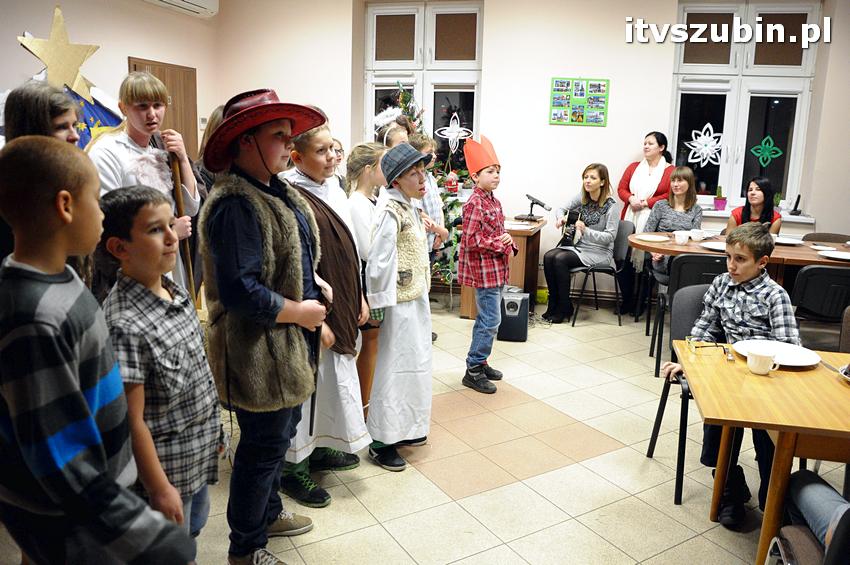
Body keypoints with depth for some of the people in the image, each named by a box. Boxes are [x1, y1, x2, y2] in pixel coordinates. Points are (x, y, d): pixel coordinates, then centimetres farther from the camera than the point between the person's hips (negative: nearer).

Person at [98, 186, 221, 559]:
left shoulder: (176, 293, -2)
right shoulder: (124, 324, -28)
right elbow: (133, 421, -22)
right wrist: (159, 488, -16)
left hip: (199, 454, 7)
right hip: (165, 466, -7)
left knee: (194, 526, 26)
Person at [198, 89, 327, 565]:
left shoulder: (275, 190, 8)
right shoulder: (235, 203, -23)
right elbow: (239, 291, -29)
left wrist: (314, 282, 6)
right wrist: (300, 312, -18)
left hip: (287, 347, 10)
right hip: (260, 351, -9)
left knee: (280, 435, 24)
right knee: (263, 449, 8)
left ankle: (268, 513, 48)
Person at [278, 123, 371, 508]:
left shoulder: (334, 192, 7)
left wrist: (359, 298, 14)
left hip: (341, 306, 9)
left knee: (333, 378, 19)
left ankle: (320, 448, 39)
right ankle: (293, 467, 23)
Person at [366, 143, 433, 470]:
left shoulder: (408, 207, 11)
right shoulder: (391, 210, -18)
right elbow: (377, 261, -21)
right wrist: (378, 302, -18)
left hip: (416, 300, 10)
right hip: (400, 304, -10)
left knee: (414, 364, 18)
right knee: (393, 369, 0)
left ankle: (404, 428, 34)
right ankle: (380, 442, 13)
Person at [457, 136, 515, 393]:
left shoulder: (495, 202, 12)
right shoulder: (475, 203, -16)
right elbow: (471, 241, -22)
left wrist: (508, 242, 2)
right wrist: (500, 244, -16)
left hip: (496, 269, 9)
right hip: (484, 269, -9)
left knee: (486, 318, 17)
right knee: (491, 320, -7)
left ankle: (480, 362, 29)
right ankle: (473, 371, 3)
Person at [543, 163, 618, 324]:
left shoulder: (610, 206, -14)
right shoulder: (581, 198, 4)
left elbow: (610, 236, -17)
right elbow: (561, 209, 14)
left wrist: (586, 230, -29)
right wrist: (560, 218, -11)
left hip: (600, 252, -6)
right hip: (579, 245, 6)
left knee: (560, 259, -27)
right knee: (548, 256, -20)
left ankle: (564, 308, -12)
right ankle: (553, 304, -9)